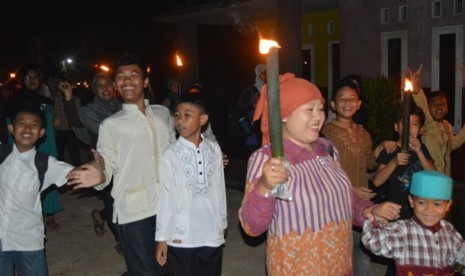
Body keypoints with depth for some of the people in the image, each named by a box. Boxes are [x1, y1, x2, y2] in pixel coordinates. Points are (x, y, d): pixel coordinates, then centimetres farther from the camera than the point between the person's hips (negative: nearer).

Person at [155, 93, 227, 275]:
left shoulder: (214, 149, -1)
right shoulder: (171, 154, -11)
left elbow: (219, 187, 7)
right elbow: (165, 197, -9)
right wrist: (162, 238, -6)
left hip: (212, 234, 4)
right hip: (181, 236, -3)